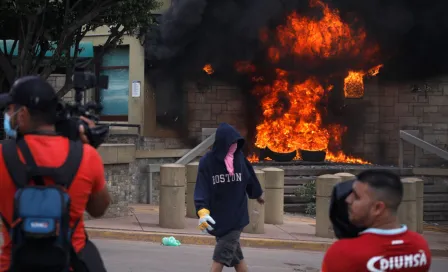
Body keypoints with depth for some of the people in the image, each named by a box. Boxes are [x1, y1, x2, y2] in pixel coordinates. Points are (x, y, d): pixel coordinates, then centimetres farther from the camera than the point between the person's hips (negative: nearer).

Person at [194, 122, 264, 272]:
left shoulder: (239, 157, -2)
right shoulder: (207, 162, -9)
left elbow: (250, 178, 16)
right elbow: (201, 189, -15)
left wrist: (258, 194, 34)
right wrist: (202, 211, -31)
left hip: (236, 216, 0)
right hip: (217, 217, 0)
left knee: (221, 255, -8)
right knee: (235, 255, 7)